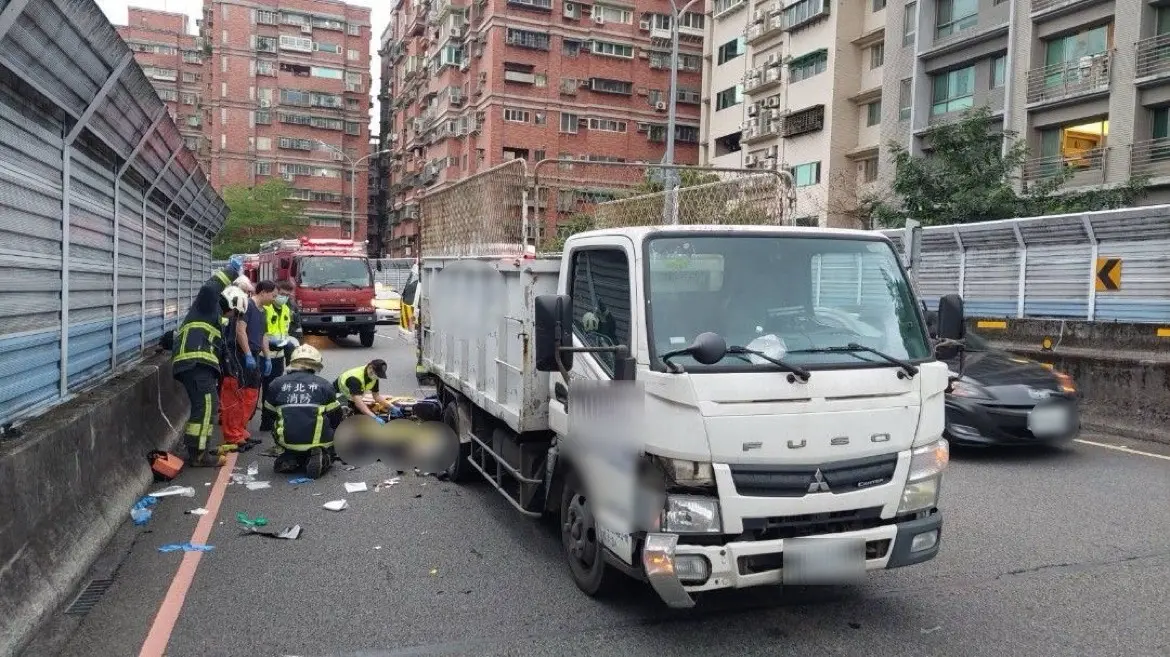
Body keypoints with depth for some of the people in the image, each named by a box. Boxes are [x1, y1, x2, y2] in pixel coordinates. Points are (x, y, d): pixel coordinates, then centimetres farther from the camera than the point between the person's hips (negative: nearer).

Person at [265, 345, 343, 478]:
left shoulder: (276, 384, 6)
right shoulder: (324, 385, 2)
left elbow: (269, 413, 17)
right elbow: (336, 418, 5)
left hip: (287, 441, 3)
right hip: (318, 440, -3)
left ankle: (287, 459, -1)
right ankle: (322, 458, -5)